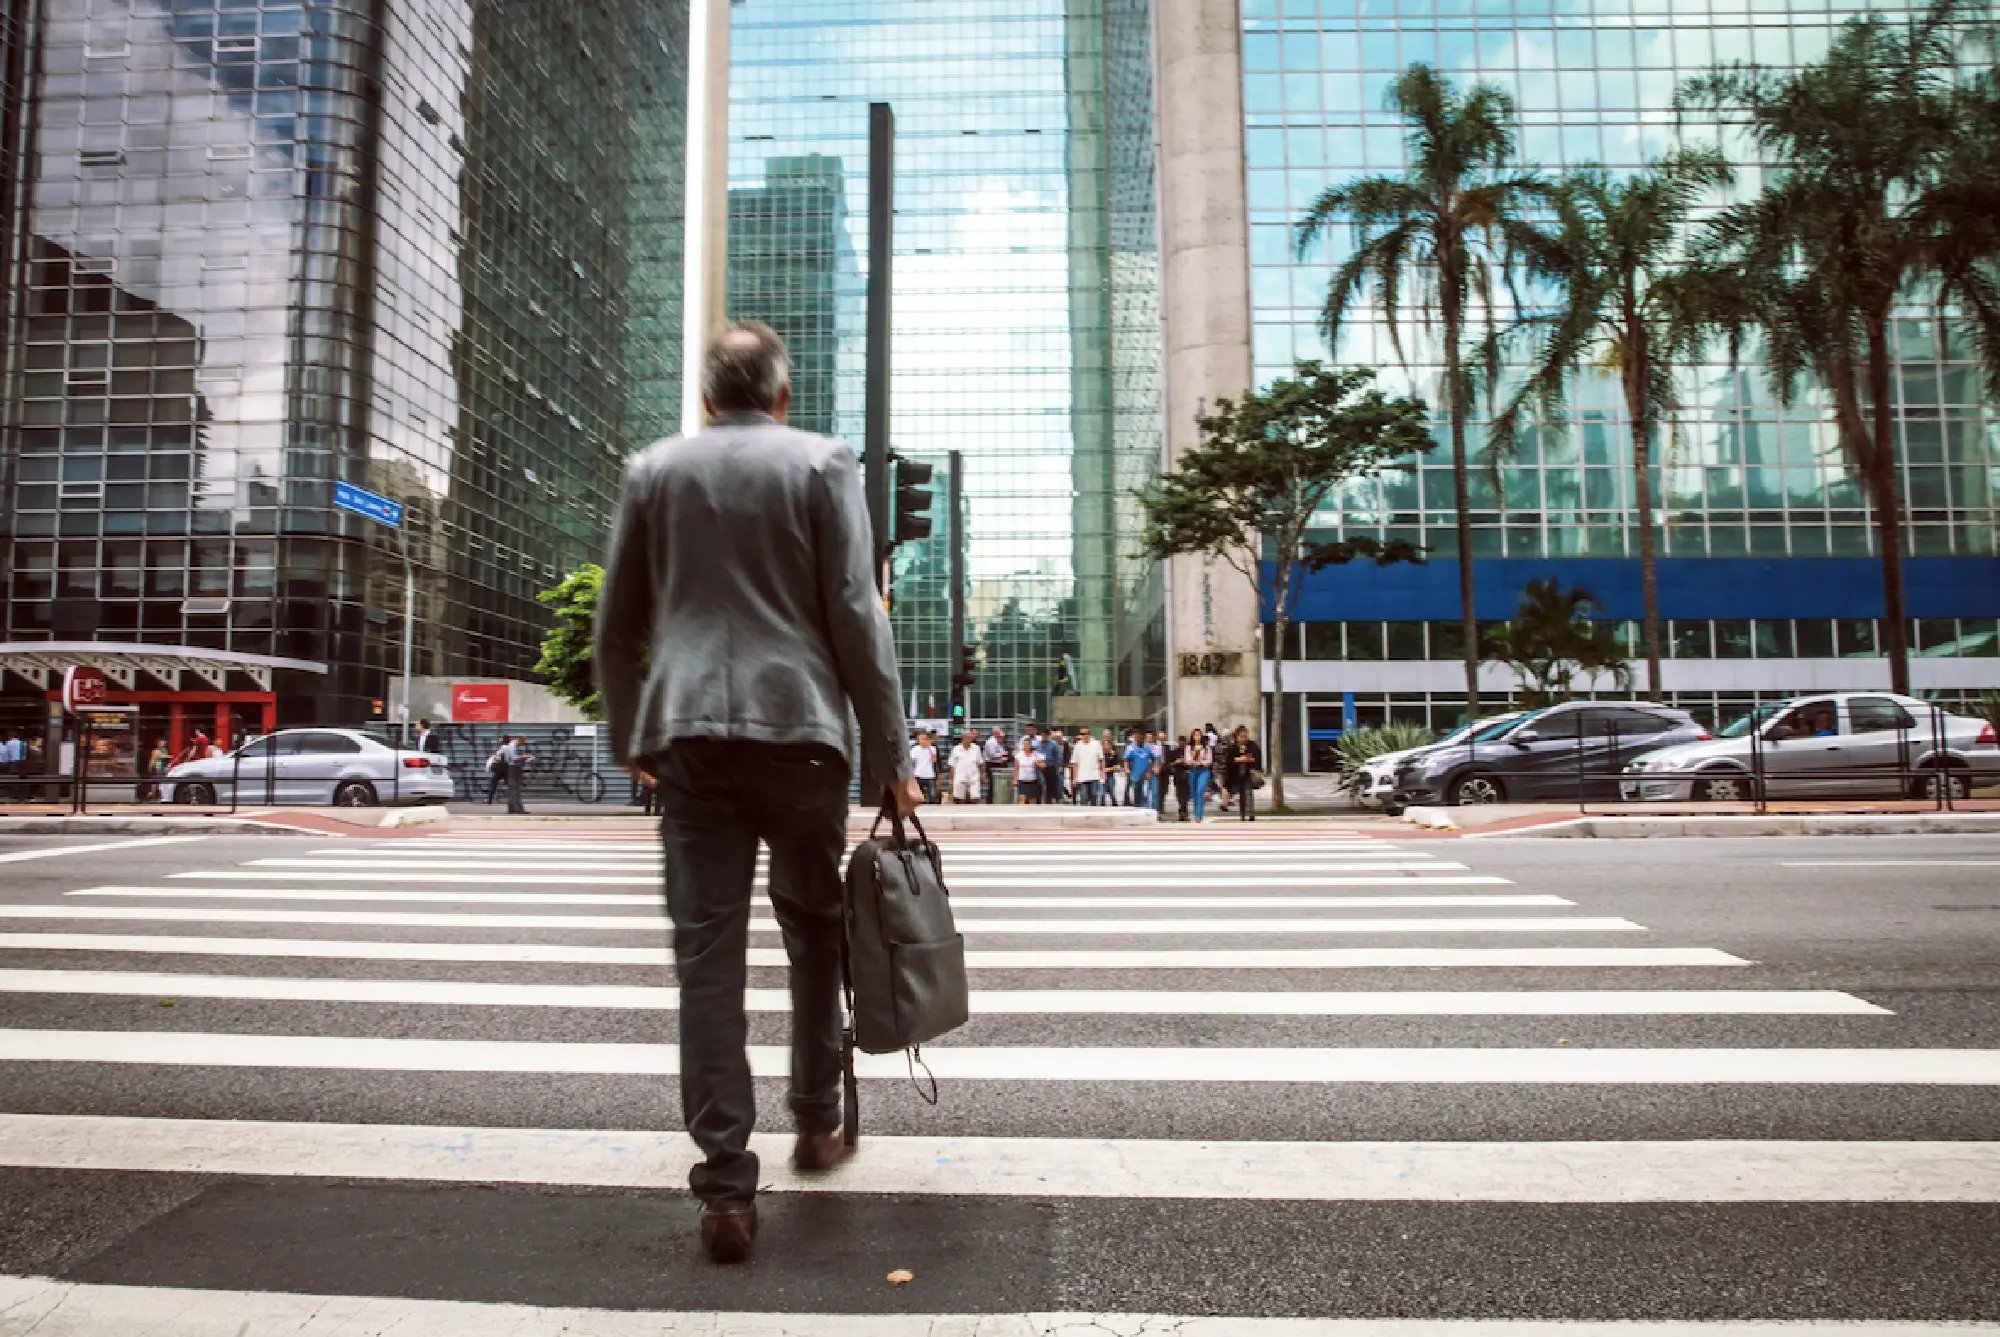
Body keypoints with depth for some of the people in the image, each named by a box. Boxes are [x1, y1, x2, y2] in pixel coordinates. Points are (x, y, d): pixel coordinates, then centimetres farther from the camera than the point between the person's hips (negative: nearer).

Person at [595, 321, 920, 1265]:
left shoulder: (653, 470, 12)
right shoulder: (822, 464, 3)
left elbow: (616, 624, 13)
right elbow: (856, 618, -4)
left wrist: (627, 734, 25)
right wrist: (891, 757, -1)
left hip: (688, 734, 2)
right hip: (797, 726, -1)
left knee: (707, 951, 2)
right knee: (816, 932, 16)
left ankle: (727, 1186, 4)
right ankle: (816, 1122, 28)